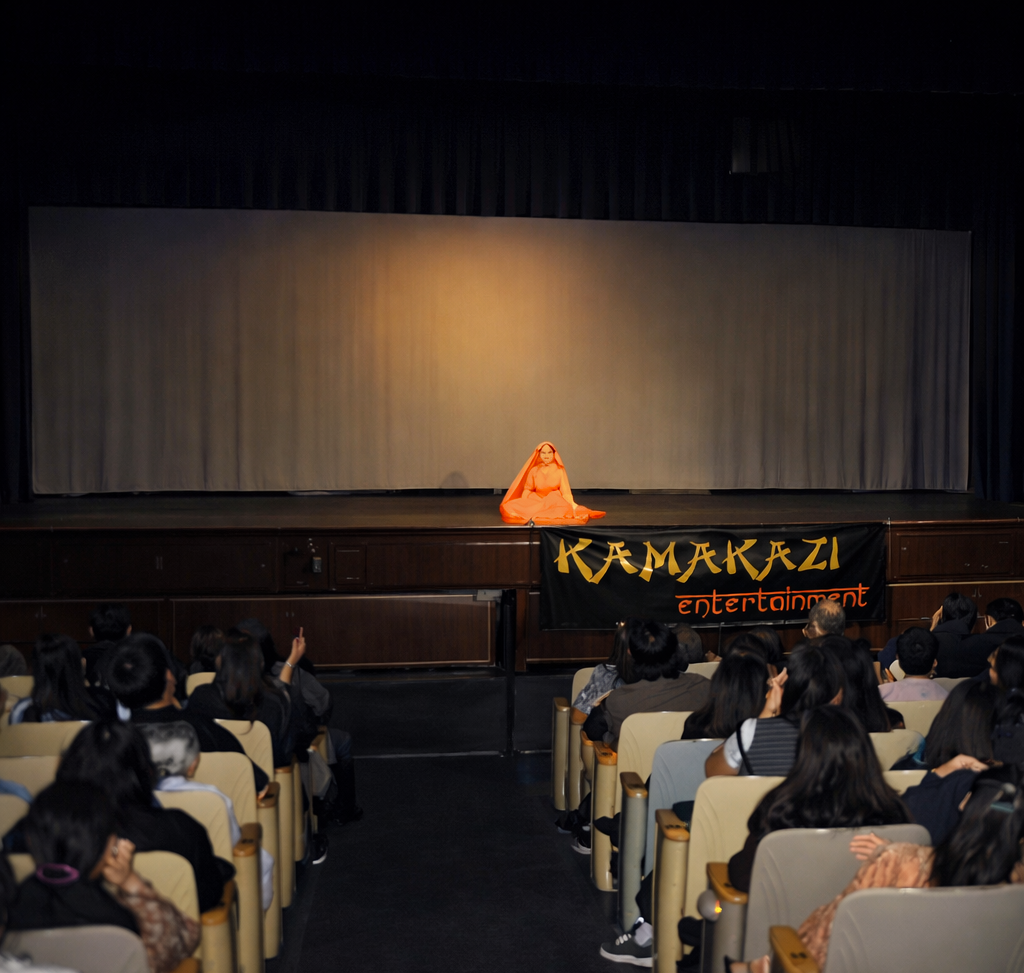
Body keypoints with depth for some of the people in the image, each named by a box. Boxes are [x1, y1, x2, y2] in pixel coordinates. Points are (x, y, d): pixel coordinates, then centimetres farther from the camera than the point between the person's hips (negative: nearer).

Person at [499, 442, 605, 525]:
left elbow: (565, 491, -3)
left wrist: (572, 504, -20)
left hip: (556, 502, -1)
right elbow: (527, 489, 7)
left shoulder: (559, 470, 2)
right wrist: (523, 505, -10)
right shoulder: (534, 471, 8)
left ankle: (534, 517, -38)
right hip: (536, 501, 1)